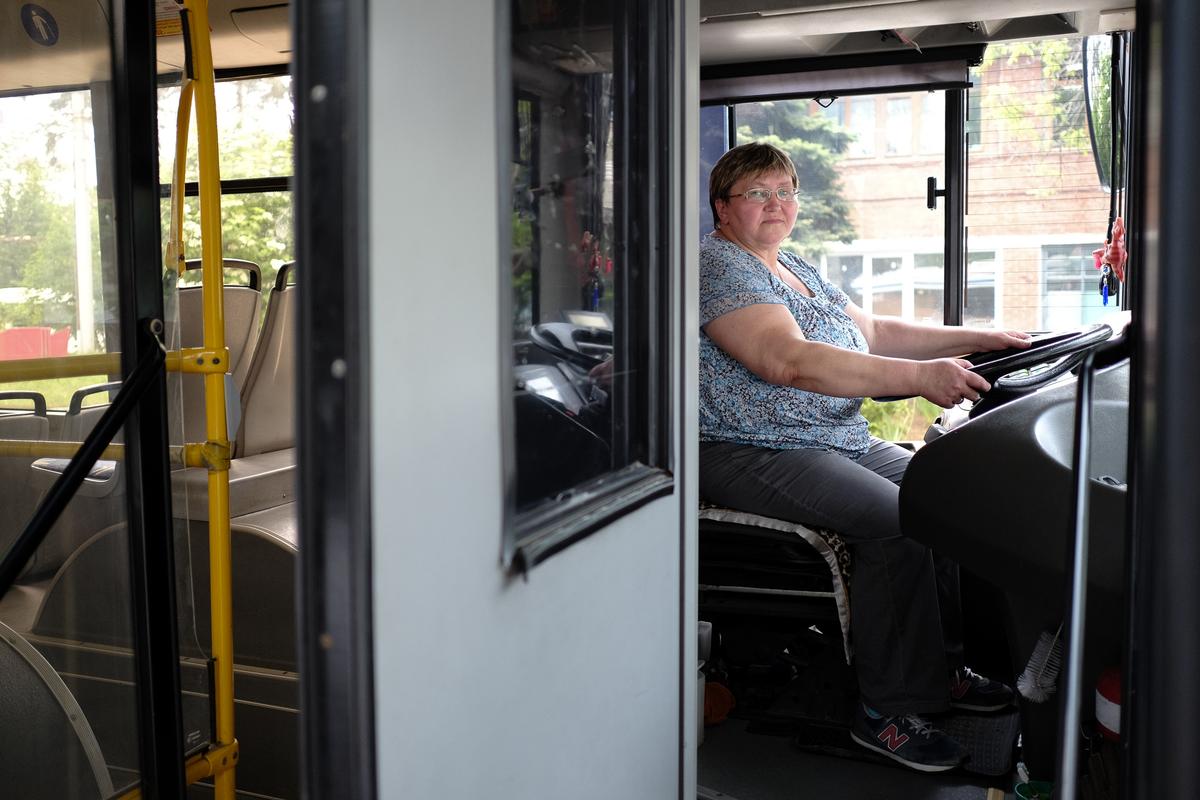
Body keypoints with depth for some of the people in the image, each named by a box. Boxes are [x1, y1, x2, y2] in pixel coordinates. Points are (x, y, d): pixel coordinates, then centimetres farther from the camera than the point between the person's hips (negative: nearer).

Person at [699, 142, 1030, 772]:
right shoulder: (717, 265, -12)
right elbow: (791, 362, -26)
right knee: (896, 519, -25)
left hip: (841, 439, 10)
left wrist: (979, 338, 16)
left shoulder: (798, 270, 20)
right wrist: (919, 376, -32)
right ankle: (888, 710, -14)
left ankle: (944, 663, 10)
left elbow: (874, 331, 24)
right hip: (751, 455, -10)